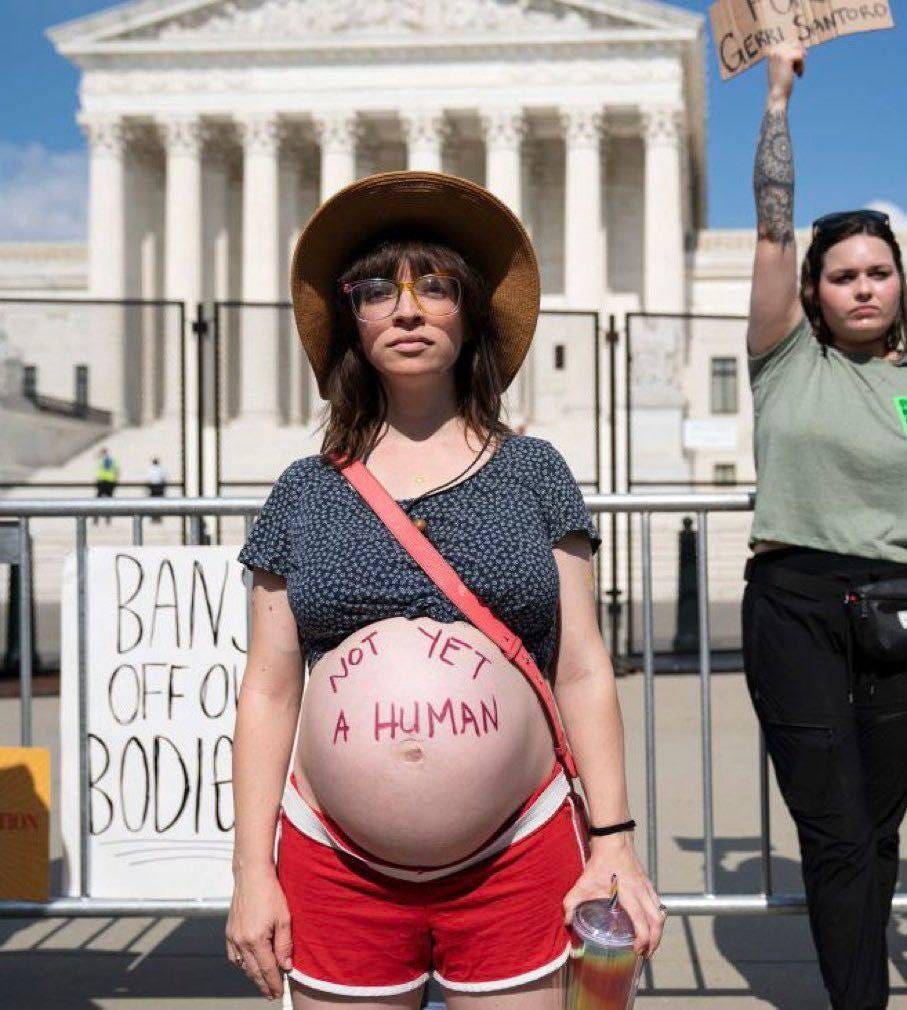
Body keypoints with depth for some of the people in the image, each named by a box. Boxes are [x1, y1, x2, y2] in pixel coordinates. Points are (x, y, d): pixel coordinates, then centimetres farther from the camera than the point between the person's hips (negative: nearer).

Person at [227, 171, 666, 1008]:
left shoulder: (531, 472, 5)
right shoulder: (306, 493, 7)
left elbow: (583, 671, 3)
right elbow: (269, 689, 6)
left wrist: (615, 843, -2)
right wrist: (253, 870, 1)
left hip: (519, 865, 0)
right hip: (335, 871, 1)